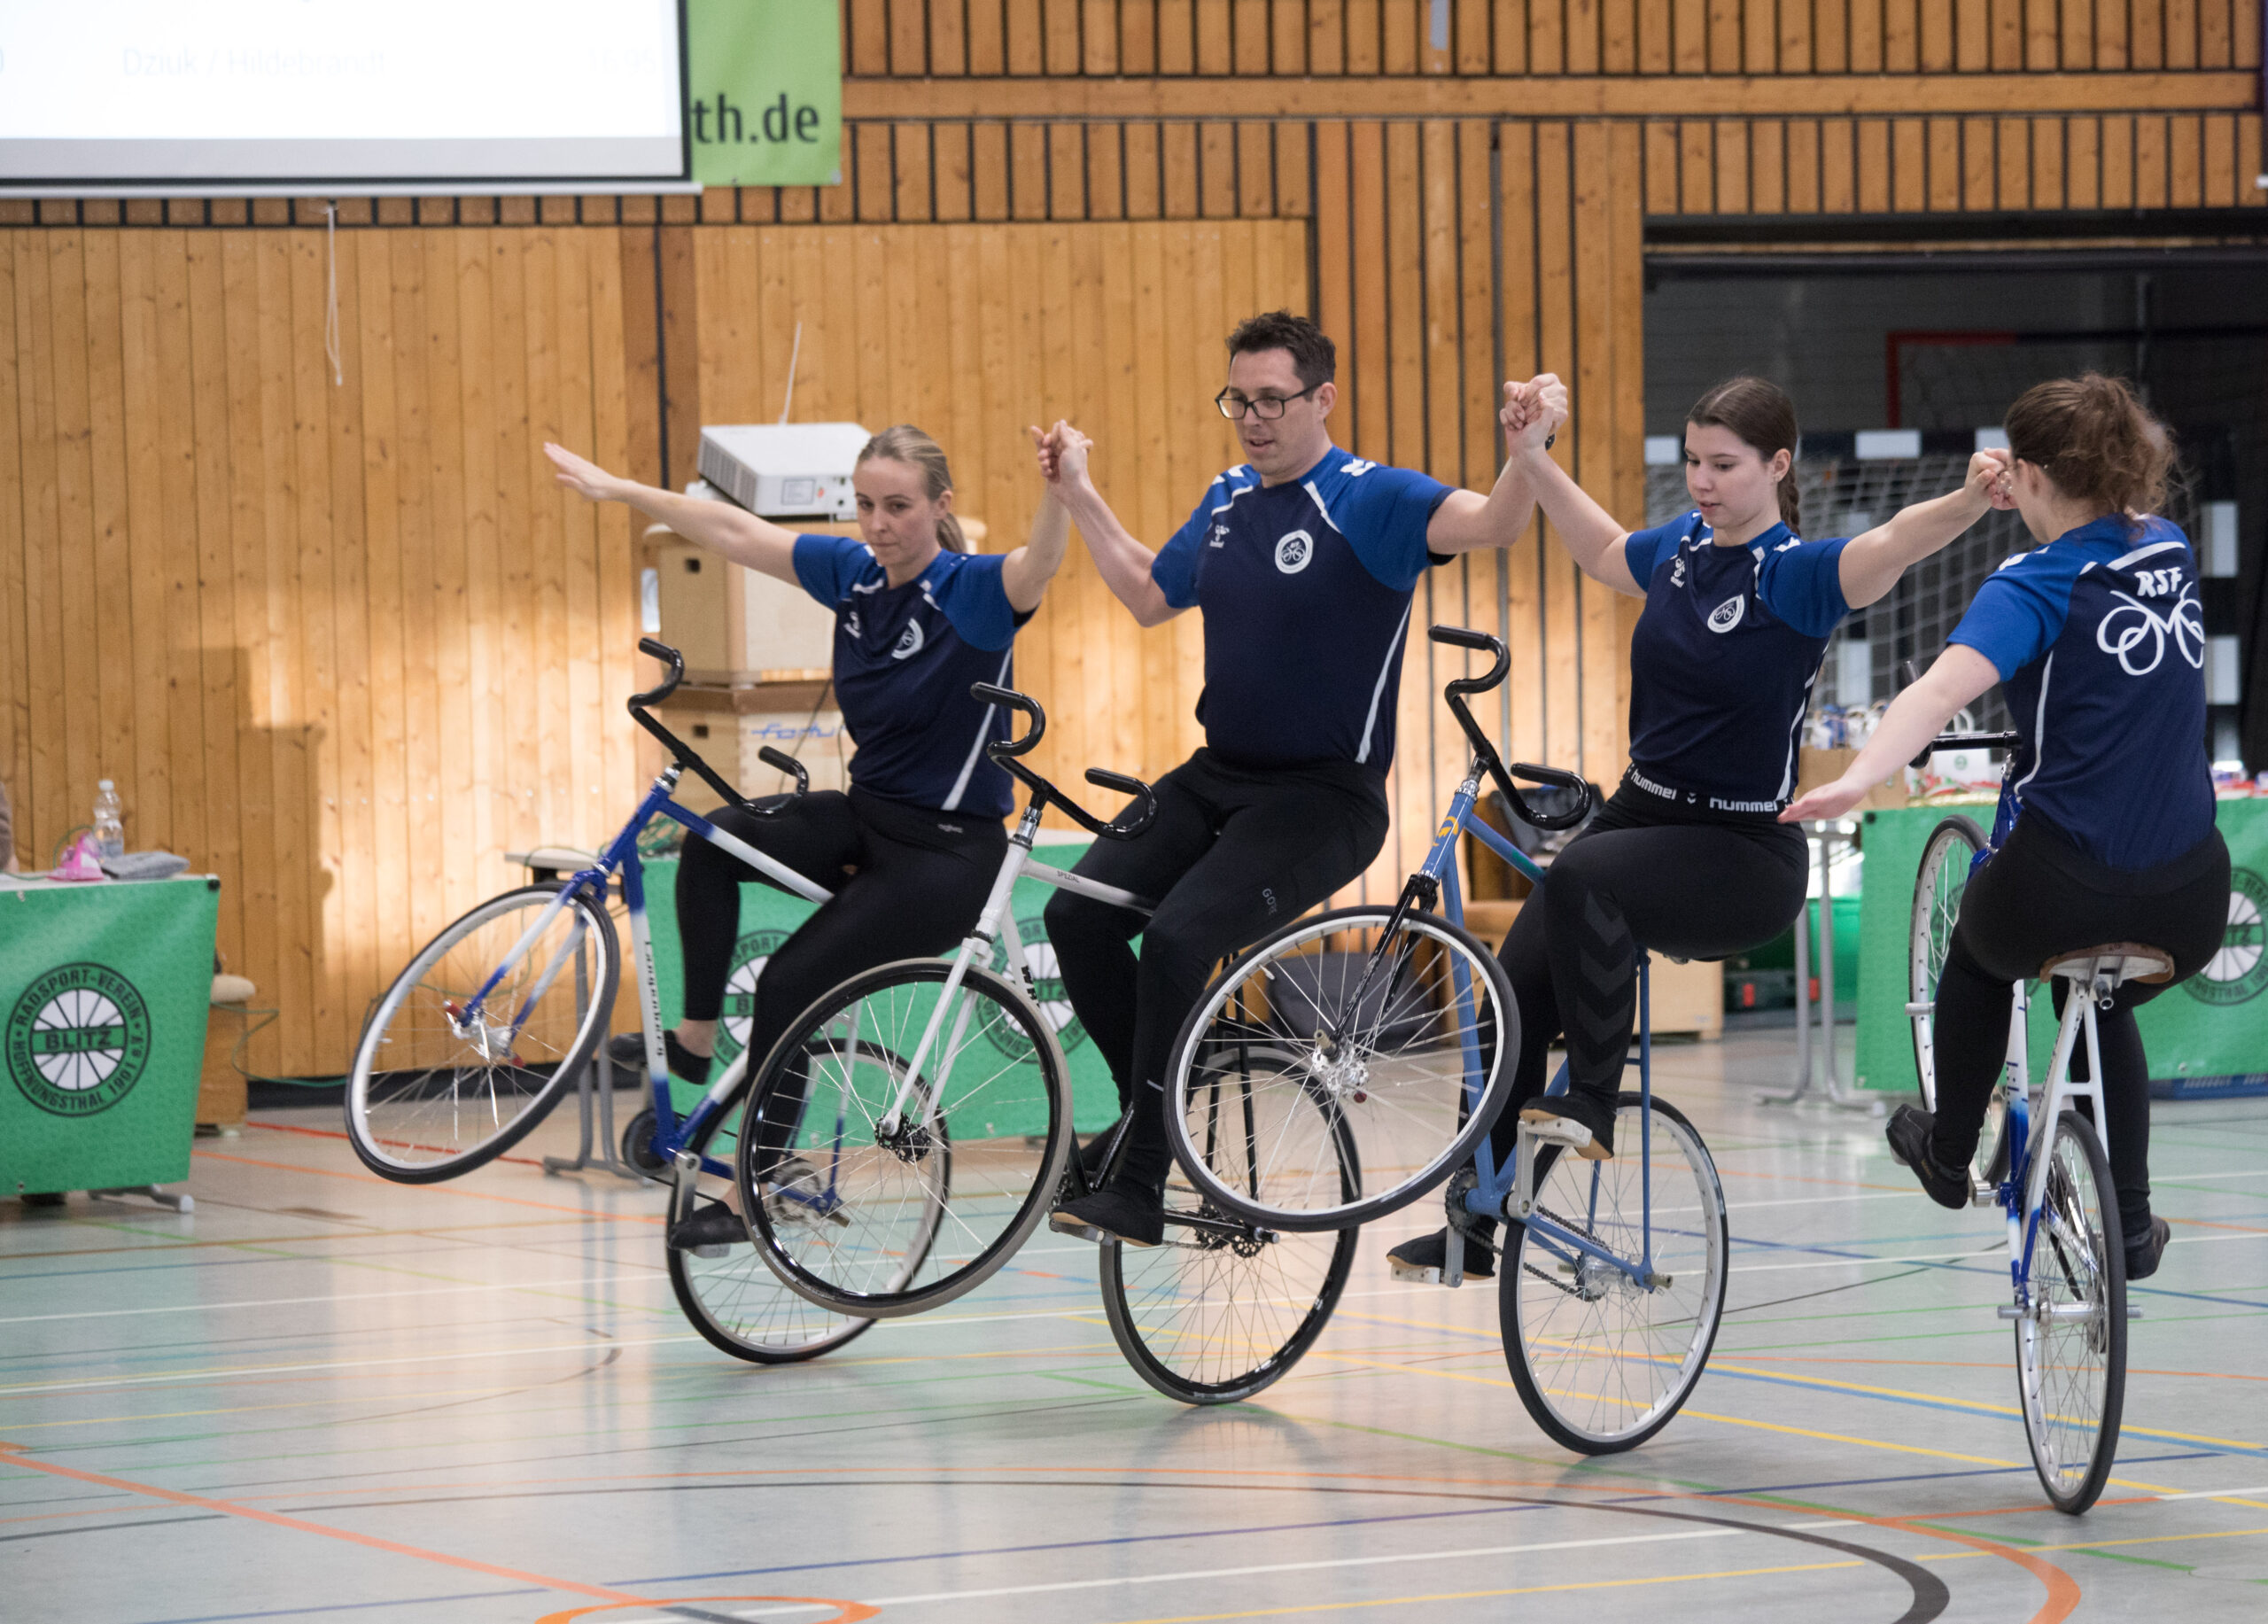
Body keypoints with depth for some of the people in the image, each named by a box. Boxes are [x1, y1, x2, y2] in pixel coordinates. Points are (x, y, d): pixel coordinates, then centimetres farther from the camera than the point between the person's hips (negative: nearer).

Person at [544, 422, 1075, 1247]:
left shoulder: (973, 591, -19)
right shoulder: (854, 572, 0)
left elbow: (1037, 566, -41)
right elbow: (734, 532, 8)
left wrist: (1061, 490, -61)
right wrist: (620, 490, 12)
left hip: (946, 853, -7)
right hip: (864, 816, 7)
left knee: (791, 982, -15)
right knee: (717, 838, -12)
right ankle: (695, 1040, 2)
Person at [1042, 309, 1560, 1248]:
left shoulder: (1369, 501, -11)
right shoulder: (1227, 503, 11)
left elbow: (1494, 525, -28)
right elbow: (1149, 596, 28)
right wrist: (1080, 495, 25)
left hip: (1324, 798, -7)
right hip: (1218, 776, 7)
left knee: (1179, 936, -26)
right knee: (1081, 913, -10)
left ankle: (1140, 1189, -19)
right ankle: (1149, 1116, 10)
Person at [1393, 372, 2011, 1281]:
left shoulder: (1794, 574, -14)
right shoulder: (1681, 550, 7)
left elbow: (1892, 545, -34)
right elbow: (1601, 548, 30)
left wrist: (1970, 500, -52)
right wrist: (1531, 454, 27)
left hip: (1743, 858, -7)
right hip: (1645, 814, 7)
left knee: (1581, 877, -35)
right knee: (1515, 994, -4)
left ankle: (1591, 1106, -24)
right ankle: (1470, 1231, 7)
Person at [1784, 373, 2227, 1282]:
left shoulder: (2037, 586, -12)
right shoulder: (2170, 554, 7)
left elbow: (1947, 685, -31)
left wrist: (1857, 782, -43)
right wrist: (2041, 506, 37)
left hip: (2062, 890, -5)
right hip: (2189, 914, 5)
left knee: (1979, 952, 32)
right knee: (2101, 1005, 37)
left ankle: (1950, 1154, 45)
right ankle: (2130, 1228, 33)